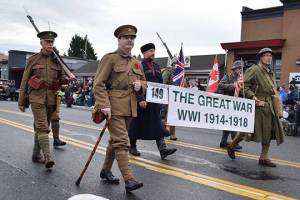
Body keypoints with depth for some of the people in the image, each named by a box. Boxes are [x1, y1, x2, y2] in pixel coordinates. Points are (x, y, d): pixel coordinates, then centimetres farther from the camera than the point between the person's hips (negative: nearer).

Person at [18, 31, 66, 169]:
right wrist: (21, 101, 4)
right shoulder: (33, 59, 2)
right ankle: (47, 157, -19)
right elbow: (25, 81, 5)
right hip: (37, 97, -3)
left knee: (42, 127, 12)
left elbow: (62, 80, 16)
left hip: (51, 98, 4)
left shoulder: (57, 61, 9)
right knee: (42, 126, -14)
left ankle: (36, 155, 24)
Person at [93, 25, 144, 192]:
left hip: (130, 109, 7)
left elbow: (143, 86, 22)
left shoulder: (136, 63, 14)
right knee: (121, 141, -11)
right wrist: (104, 106, -22)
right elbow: (99, 84, -11)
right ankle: (129, 179, -10)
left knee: (115, 140, 16)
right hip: (113, 108, -7)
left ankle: (106, 170, 32)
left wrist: (139, 87, -2)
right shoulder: (109, 58, -5)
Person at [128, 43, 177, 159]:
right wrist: (141, 99, -22)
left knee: (158, 125, 1)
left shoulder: (157, 67, 15)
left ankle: (162, 149, 0)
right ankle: (132, 146, 24)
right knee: (137, 124, 7)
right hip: (142, 101, -6)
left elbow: (161, 83, 18)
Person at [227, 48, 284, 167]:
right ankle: (231, 146, 19)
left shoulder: (270, 72, 17)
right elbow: (244, 86, -15)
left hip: (269, 106, 8)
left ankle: (264, 158, 15)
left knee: (269, 131, 6)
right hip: (258, 105, -8)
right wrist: (253, 97, -23)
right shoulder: (254, 70, -9)